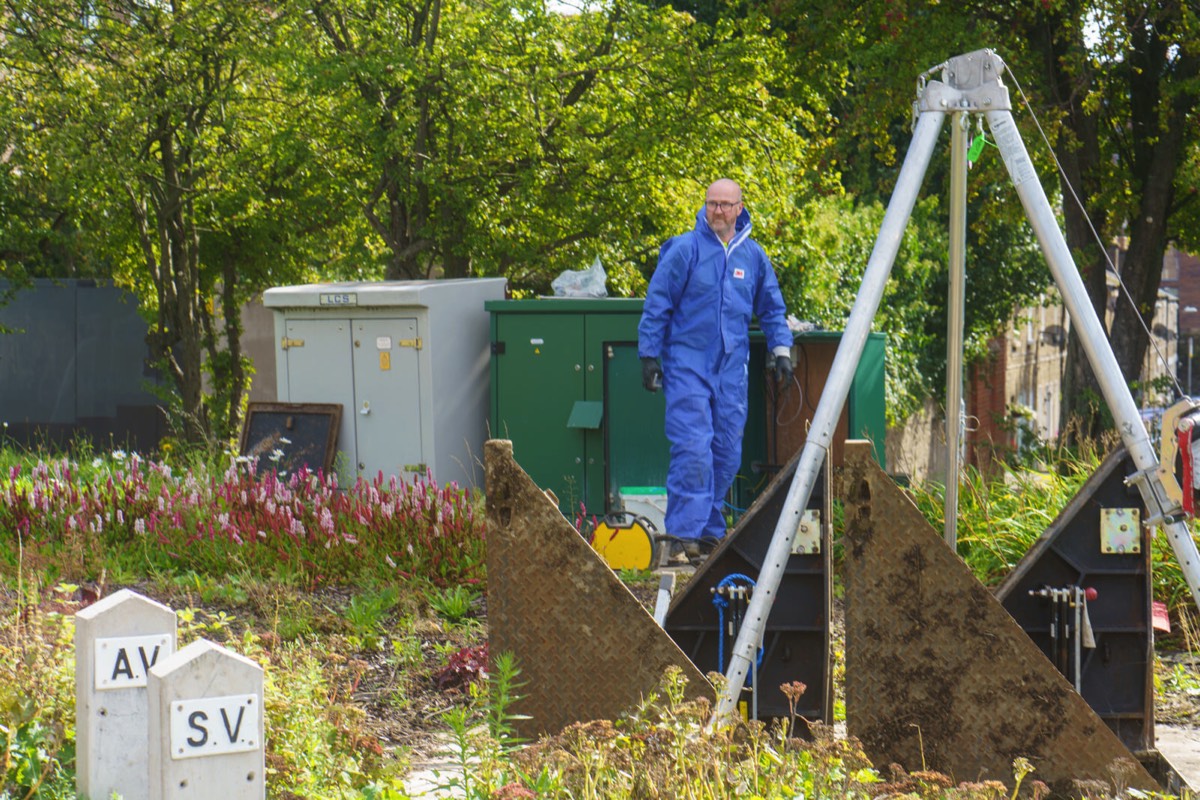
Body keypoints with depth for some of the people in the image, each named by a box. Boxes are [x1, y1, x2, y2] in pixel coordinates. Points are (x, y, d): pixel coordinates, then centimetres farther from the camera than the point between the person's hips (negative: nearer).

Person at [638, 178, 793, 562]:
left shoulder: (753, 255, 9)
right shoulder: (684, 250, -5)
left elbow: (772, 309, 19)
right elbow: (656, 305, -2)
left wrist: (781, 350, 9)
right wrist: (649, 356, -5)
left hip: (732, 368, 5)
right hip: (687, 363, -5)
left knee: (728, 453, 6)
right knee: (693, 449, -14)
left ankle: (711, 530, 15)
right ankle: (684, 531, -13)